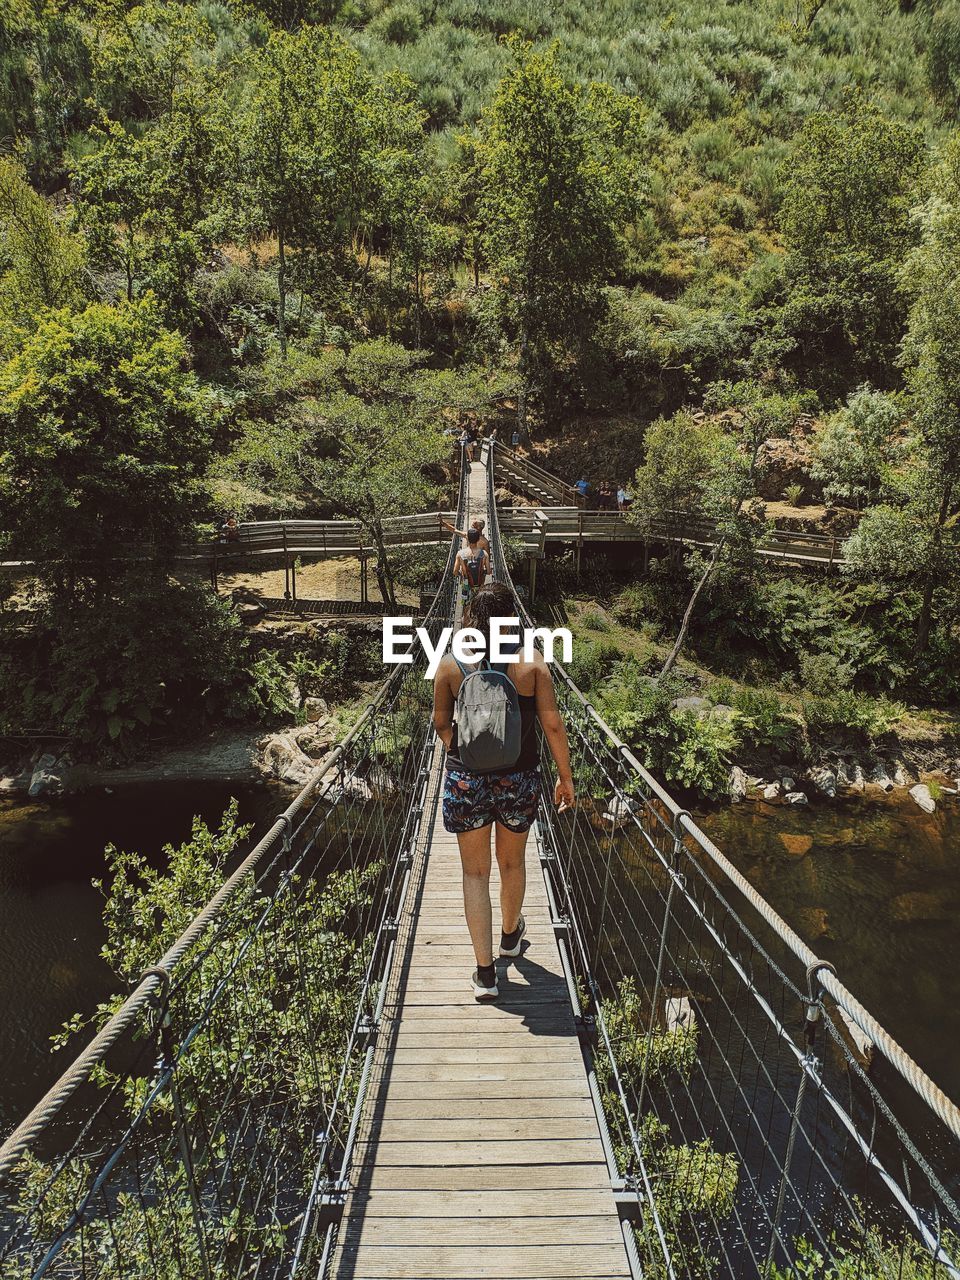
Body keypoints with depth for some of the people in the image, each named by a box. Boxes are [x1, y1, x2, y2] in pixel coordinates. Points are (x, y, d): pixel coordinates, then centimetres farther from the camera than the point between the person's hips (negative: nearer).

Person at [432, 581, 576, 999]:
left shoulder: (450, 664, -8)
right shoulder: (531, 662, -10)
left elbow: (441, 722, 3)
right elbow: (553, 725, -8)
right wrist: (565, 777, 3)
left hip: (465, 780, -1)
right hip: (519, 781, 1)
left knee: (475, 872, 12)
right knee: (512, 863, 24)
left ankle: (485, 973, 14)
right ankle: (510, 934, 48)